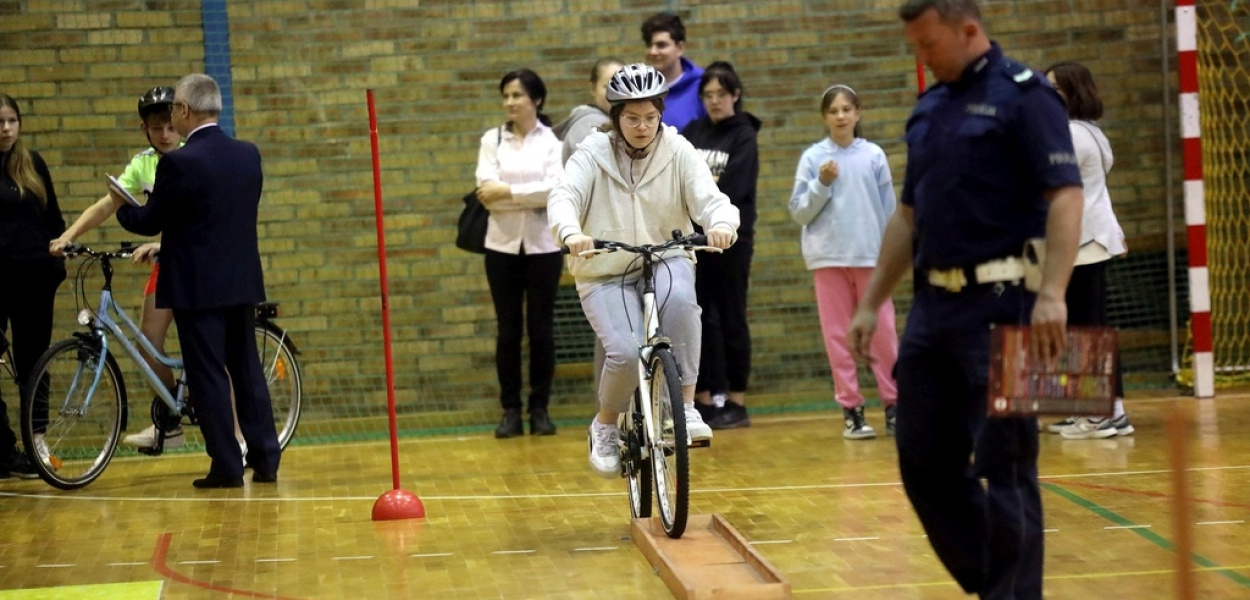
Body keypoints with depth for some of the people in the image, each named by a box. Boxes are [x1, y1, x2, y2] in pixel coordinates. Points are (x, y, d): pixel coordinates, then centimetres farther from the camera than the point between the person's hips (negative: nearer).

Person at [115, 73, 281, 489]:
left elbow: (149, 222, -8)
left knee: (208, 375, 0)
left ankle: (226, 467, 2)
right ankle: (266, 460, 14)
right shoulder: (249, 155, 5)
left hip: (198, 285, -6)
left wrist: (122, 209, 14)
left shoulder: (179, 163, -15)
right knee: (248, 370, 13)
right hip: (243, 280, 6)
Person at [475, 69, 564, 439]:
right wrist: (534, 196, -16)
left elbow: (557, 189, -15)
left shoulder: (554, 140, -1)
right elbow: (487, 192, -8)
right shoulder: (492, 140, 5)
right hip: (503, 245, 2)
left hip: (543, 245, -1)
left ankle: (540, 409, 12)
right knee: (508, 330, 4)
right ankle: (511, 411, 9)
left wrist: (508, 192, -16)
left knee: (541, 328, 4)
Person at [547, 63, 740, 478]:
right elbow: (563, 197, -18)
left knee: (679, 296, -35)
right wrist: (570, 233, -41)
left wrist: (722, 223, -37)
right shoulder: (593, 154, -3)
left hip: (665, 260, 1)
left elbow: (709, 198, -12)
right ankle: (605, 426, 8)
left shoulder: (678, 152, -1)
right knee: (625, 351, -24)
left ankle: (686, 405, -24)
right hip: (605, 273, -1)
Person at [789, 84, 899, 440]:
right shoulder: (813, 157, 1)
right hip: (828, 255, 0)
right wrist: (821, 184, -11)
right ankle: (851, 409, 8)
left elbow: (888, 207, 8)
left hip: (870, 254, 0)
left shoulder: (873, 155, 4)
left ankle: (893, 404, 9)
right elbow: (798, 212, 2)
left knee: (883, 330, 1)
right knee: (837, 334, 3)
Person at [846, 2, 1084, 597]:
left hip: (999, 307, -8)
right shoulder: (929, 108, 16)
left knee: (1003, 466, -4)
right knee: (924, 460, 9)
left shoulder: (1023, 95, -8)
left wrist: (1051, 293, -28)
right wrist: (871, 303, 18)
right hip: (933, 306, 8)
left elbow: (1065, 196, -16)